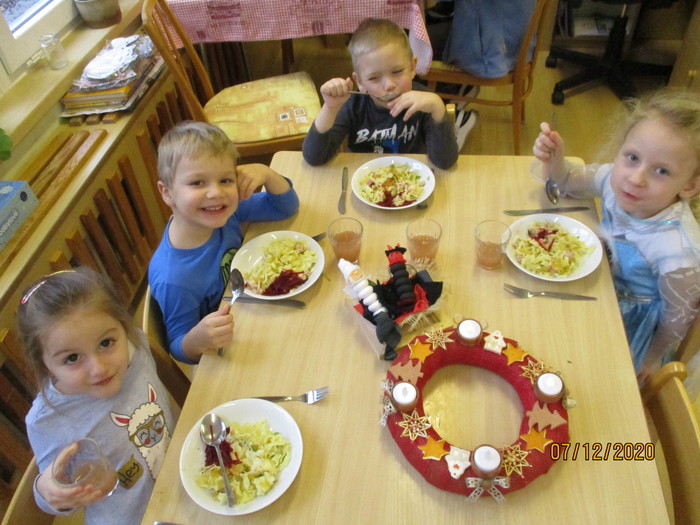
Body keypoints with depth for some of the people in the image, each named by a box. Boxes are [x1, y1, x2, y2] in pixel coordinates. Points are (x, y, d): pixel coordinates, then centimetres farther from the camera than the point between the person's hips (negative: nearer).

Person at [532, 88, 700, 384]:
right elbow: (566, 183, -5)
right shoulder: (616, 180, -26)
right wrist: (554, 160, -29)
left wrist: (653, 358, -1)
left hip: (634, 318, -4)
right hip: (604, 283, 5)